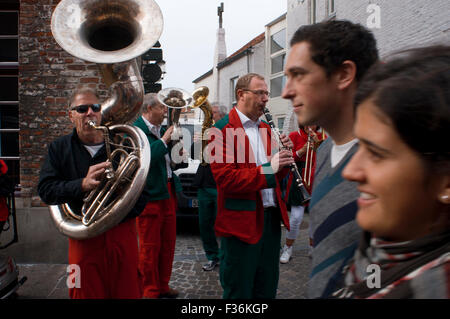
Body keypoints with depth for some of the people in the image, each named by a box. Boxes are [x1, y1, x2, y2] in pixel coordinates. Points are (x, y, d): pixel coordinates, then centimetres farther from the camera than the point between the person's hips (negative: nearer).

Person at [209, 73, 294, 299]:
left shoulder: (266, 128, 14)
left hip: (271, 218, 7)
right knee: (239, 291, 8)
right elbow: (225, 178, -21)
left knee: (267, 289, 19)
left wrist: (284, 158, -3)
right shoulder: (223, 130, -11)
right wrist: (268, 168, -24)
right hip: (241, 223, -7)